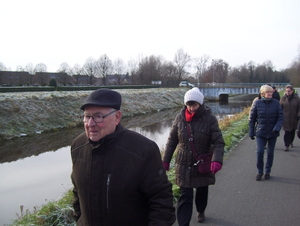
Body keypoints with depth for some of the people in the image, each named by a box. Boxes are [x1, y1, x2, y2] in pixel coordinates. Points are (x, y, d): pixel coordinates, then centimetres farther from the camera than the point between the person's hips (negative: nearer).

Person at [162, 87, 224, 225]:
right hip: (184, 164, 0)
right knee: (185, 196, -3)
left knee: (202, 191, 21)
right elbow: (172, 141, 4)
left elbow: (219, 142, -14)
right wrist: (165, 160, 5)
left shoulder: (210, 118, -13)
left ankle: (200, 211, 49)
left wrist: (217, 160, -31)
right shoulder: (180, 118, -6)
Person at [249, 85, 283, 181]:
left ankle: (267, 172, 26)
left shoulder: (276, 103, -4)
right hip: (260, 133, -1)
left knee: (270, 153, 9)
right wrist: (251, 132, 1)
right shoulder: (257, 103, -5)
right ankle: (260, 172, 10)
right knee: (259, 152, -9)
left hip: (272, 133, 1)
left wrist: (277, 128, -18)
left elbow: (280, 117, -2)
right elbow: (252, 119, 2)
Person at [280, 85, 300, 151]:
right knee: (287, 132, -6)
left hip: (294, 118, 2)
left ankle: (291, 142, 38)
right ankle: (287, 145, -2)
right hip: (286, 118, -1)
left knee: (293, 131, 16)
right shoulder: (283, 98, -2)